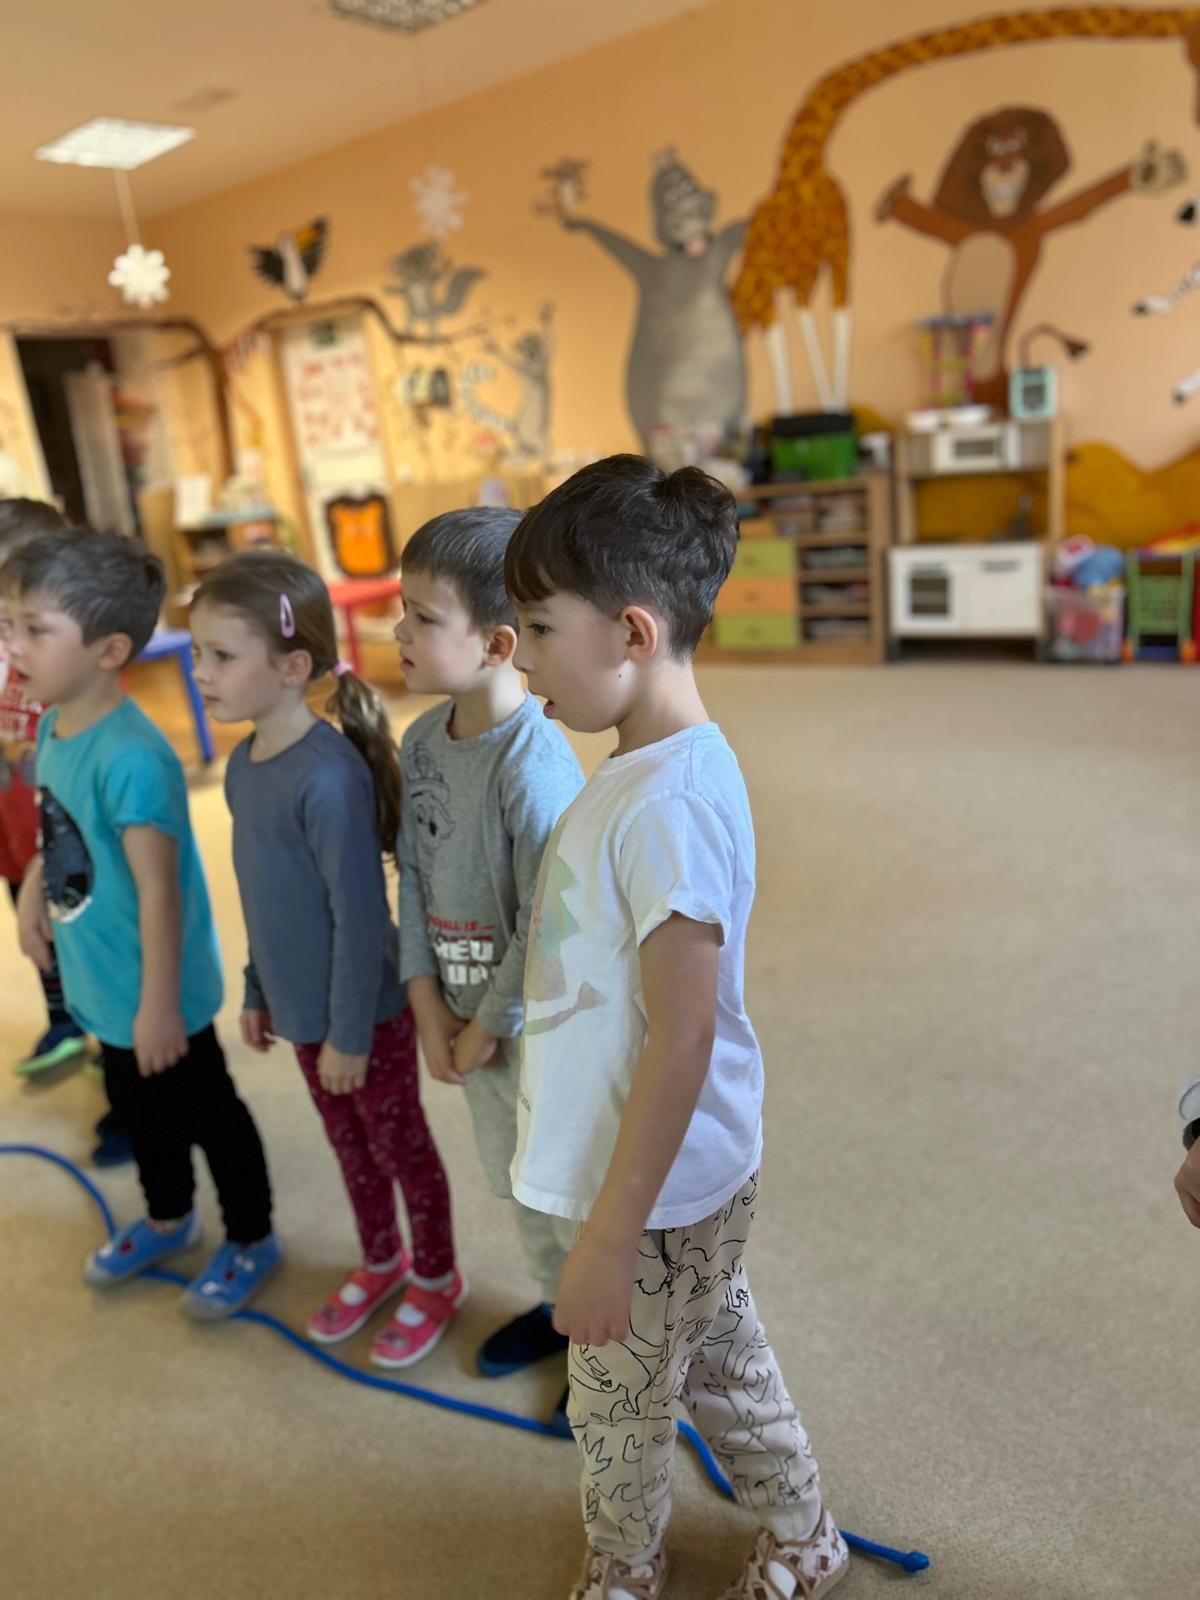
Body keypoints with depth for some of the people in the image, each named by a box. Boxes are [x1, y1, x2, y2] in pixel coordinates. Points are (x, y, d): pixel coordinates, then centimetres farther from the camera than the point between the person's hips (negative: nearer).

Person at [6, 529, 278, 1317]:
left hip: (154, 994, -9)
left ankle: (252, 1241, 37)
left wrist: (159, 1003, -24)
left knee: (206, 1113, 13)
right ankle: (169, 1220, 53)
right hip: (102, 985, 9)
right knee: (138, 1108, 28)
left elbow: (159, 889, -29)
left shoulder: (130, 756, -31)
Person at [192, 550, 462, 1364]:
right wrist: (259, 992, 15)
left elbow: (361, 916, -23)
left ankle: (437, 1279, 38)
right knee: (348, 1142, 25)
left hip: (365, 1012, -7)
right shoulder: (245, 763, -1)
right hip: (303, 1007, 8)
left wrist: (351, 1031, -17)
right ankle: (380, 1261, 48)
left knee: (400, 1145, 14)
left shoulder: (330, 775, -27)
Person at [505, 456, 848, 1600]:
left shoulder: (669, 802, -29)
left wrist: (610, 1241, -19)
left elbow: (681, 1042, -27)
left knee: (619, 1410, 19)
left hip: (658, 1194, -8)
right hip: (684, 1173, 8)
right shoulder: (643, 767, 1)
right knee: (720, 1363, 28)